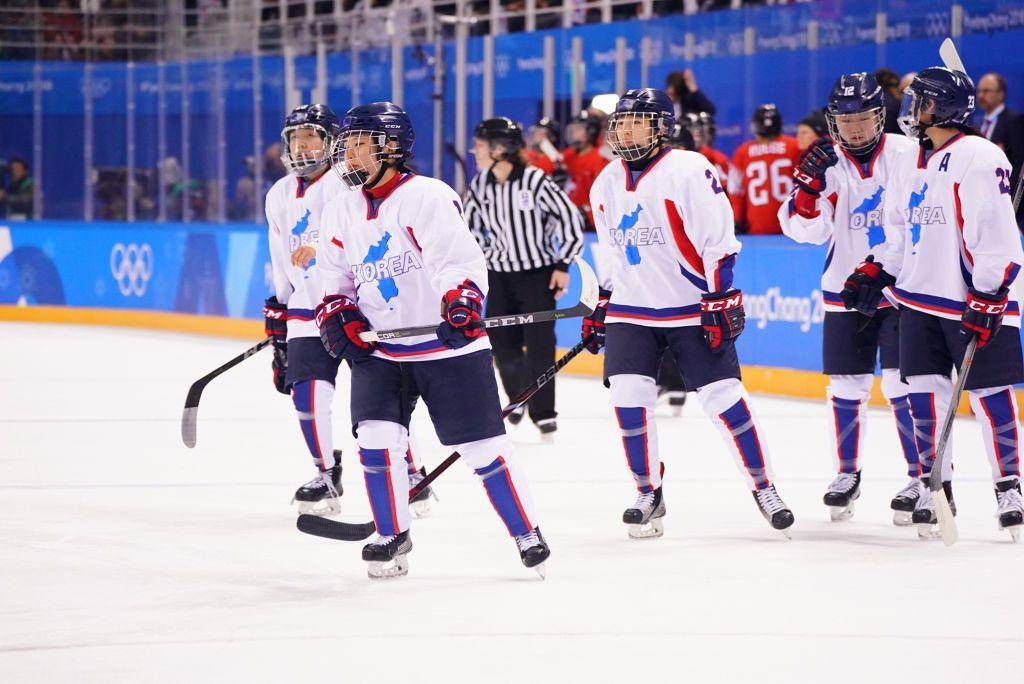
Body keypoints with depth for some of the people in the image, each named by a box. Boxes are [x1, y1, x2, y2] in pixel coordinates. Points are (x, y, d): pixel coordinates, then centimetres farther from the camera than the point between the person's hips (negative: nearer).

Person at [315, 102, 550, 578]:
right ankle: (392, 537, 7)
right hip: (379, 351, 5)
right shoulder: (342, 211, 8)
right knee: (375, 436, -10)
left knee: (483, 446, -3)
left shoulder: (426, 197, -15)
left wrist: (461, 306, -40)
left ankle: (527, 534, 10)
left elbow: (462, 261, -23)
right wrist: (338, 315, -2)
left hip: (448, 347, -5)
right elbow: (337, 277, 17)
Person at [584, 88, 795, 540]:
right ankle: (648, 494, 4)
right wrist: (601, 305, 19)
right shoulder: (607, 184, 9)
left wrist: (723, 301, -18)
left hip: (694, 311, -5)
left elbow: (719, 242, -14)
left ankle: (763, 487, 10)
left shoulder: (690, 171, -13)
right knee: (628, 397, -9)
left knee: (723, 397, -6)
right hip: (631, 311, 5)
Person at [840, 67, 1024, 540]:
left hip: (978, 302, -7)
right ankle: (935, 484, 11)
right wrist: (875, 273, 7)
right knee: (925, 392, 4)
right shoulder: (908, 163, 12)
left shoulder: (979, 159, -15)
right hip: (920, 297, 7)